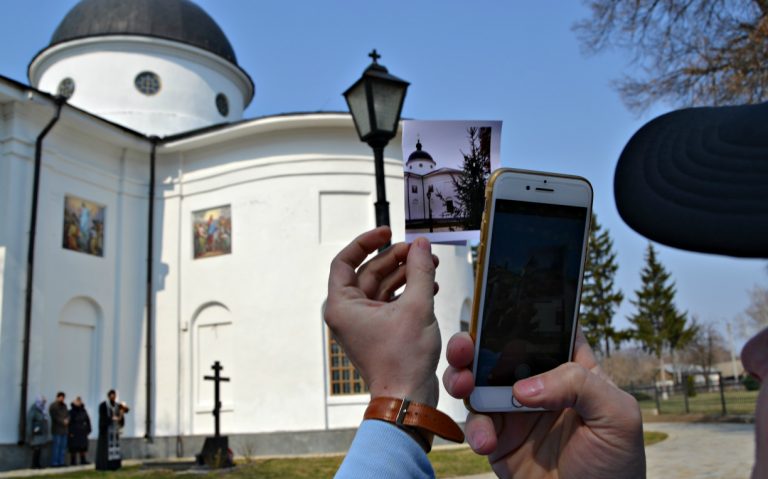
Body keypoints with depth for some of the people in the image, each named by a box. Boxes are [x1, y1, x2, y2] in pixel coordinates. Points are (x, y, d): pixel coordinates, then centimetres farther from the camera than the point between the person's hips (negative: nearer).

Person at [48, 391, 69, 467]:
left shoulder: (64, 405, 18)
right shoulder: (53, 406, -7)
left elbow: (67, 414, 16)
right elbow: (55, 417, -15)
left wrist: (67, 420, -4)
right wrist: (63, 422, -10)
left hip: (64, 429, 8)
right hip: (57, 430, -8)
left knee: (63, 446, 7)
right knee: (56, 446, -9)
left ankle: (61, 462, 10)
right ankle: (54, 463, -6)